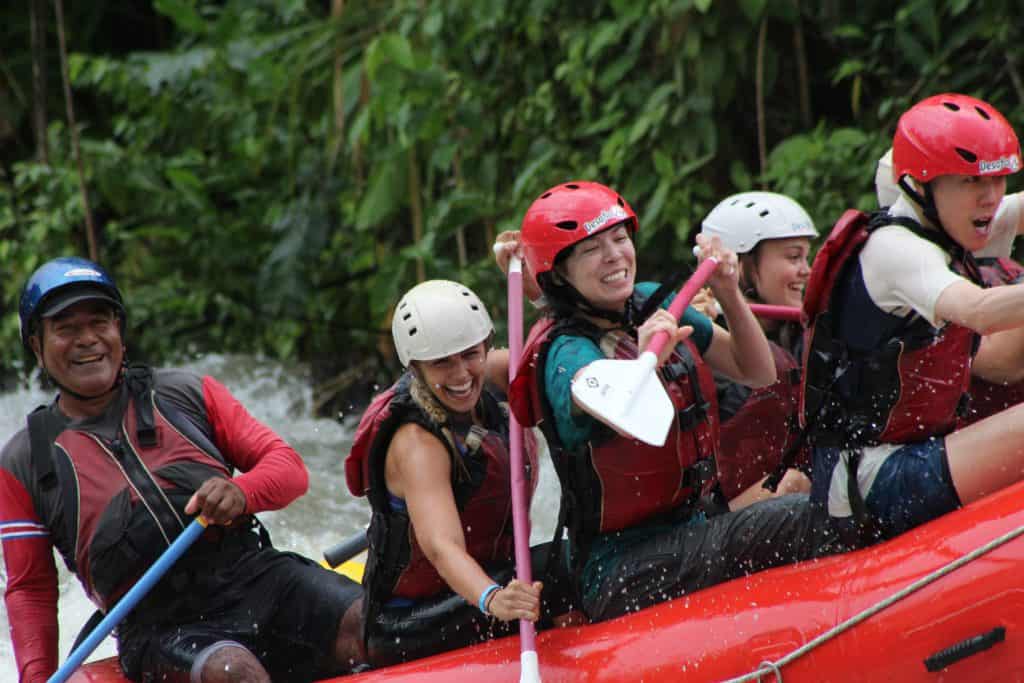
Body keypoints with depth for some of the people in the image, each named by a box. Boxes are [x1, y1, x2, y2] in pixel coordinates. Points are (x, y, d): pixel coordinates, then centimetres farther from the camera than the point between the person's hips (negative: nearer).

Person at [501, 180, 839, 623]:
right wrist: (645, 360, -59)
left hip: (695, 531, 8)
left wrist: (730, 297, -1)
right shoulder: (567, 352, -14)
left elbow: (758, 373, 14)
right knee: (813, 520, -24)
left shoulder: (652, 303, 9)